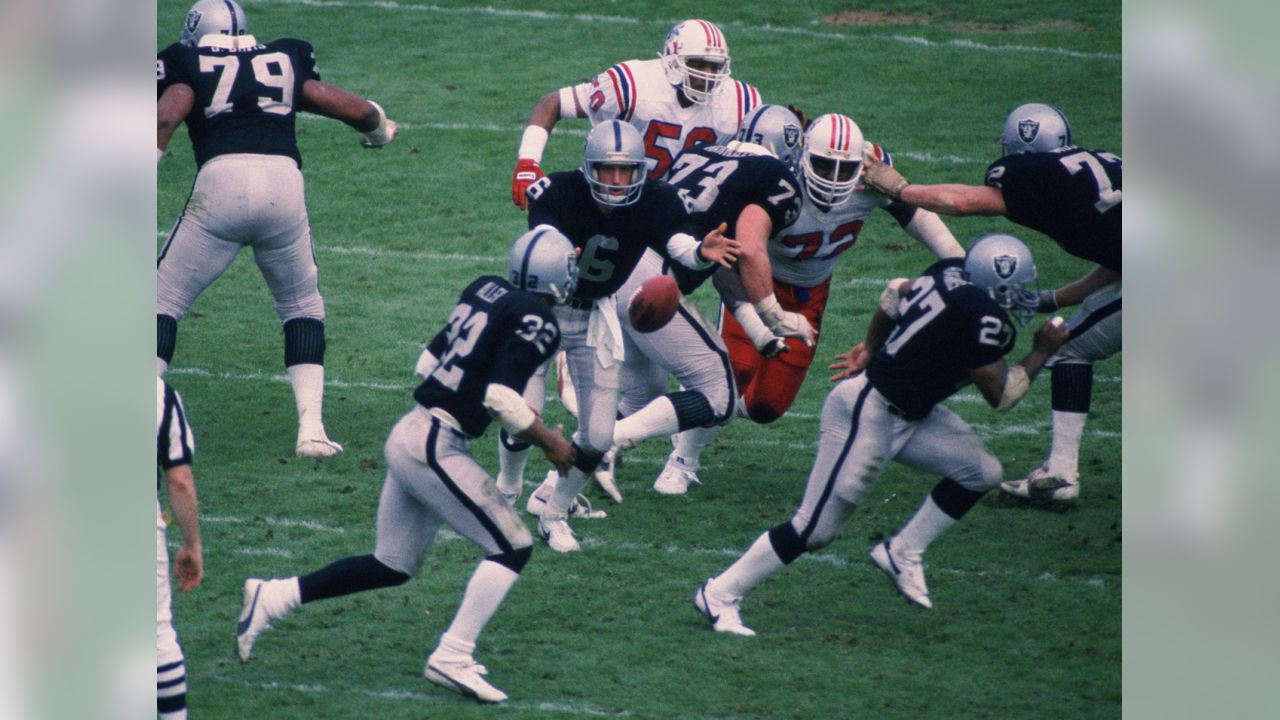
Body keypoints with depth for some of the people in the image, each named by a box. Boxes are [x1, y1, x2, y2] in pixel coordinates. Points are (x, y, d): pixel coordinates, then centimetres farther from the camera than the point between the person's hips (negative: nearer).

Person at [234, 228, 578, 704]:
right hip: (435, 449, -9)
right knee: (512, 549, -2)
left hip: (409, 434, 9)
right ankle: (452, 658, -7)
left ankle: (270, 598, 18)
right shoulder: (537, 322, -13)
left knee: (392, 566, 19)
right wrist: (548, 441, -7)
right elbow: (501, 398, -22)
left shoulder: (486, 291, 11)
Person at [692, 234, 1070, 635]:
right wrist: (1042, 353, -1)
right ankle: (721, 594, 5)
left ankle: (902, 554, 13)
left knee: (981, 472, 5)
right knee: (815, 529, -5)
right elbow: (1001, 396, -14)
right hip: (868, 416, -10)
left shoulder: (955, 272, 1)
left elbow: (896, 293, 17)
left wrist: (871, 350, 29)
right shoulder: (983, 319, -25)